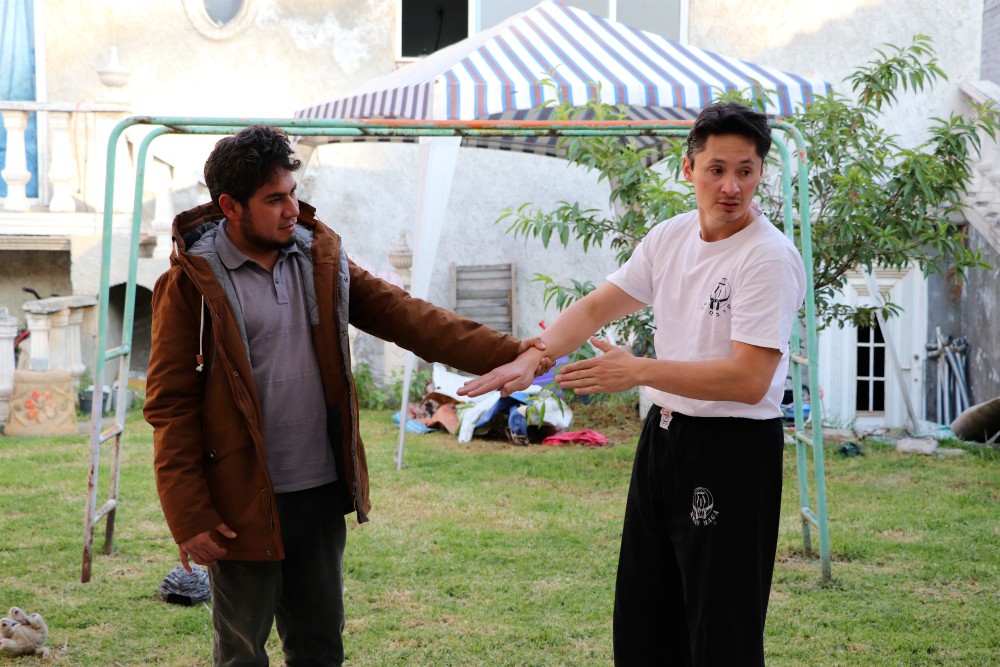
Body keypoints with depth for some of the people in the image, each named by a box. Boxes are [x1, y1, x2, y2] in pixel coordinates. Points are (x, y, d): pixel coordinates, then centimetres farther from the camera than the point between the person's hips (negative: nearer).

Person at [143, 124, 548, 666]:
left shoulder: (320, 259, 6)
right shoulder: (193, 281, -9)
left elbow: (400, 314, -2)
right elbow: (170, 405, -10)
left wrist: (506, 353, -15)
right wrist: (189, 518, -15)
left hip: (321, 494, 5)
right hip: (244, 504, -5)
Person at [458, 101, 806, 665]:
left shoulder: (770, 256, -17)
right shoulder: (670, 238, 7)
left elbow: (749, 380, -24)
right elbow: (596, 308, 12)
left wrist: (638, 371, -23)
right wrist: (534, 356, -4)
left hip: (734, 449, -8)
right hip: (663, 435, 8)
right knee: (641, 622, 18)